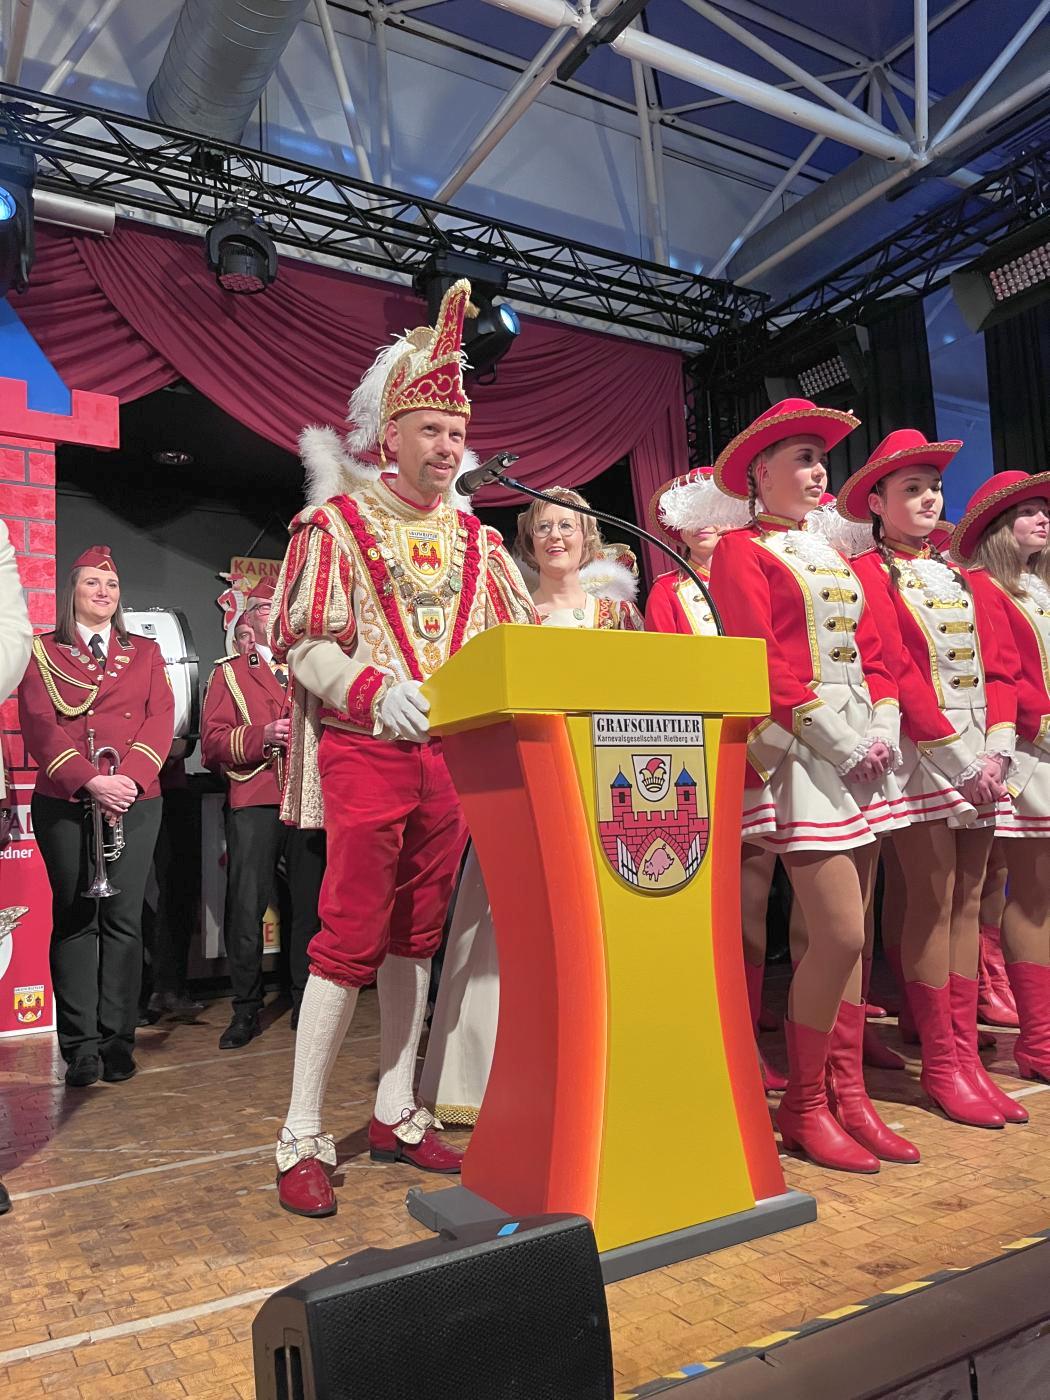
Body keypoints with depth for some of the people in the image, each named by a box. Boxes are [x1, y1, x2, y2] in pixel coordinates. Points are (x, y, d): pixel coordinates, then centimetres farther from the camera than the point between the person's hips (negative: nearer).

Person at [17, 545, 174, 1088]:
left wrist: (129, 778, -13)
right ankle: (80, 1045, 8)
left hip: (135, 802, 1)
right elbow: (38, 725, -3)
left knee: (123, 918, 0)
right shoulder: (43, 651, 9)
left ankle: (118, 1039, 9)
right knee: (74, 919, 1)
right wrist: (89, 781, -16)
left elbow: (160, 718, 3)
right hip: (64, 803, -1)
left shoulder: (145, 652, 14)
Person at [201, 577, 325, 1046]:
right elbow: (212, 742, 3)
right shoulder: (229, 672, 14)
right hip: (254, 802, -2)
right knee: (245, 908, -5)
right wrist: (264, 735, -13)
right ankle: (246, 1010, 9)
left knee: (310, 904, 2)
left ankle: (305, 1004, 15)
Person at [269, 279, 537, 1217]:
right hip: (364, 752, -5)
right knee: (352, 936, -6)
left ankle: (397, 1114, 23)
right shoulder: (336, 523, 0)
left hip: (454, 755, 5)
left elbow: (520, 639, 13)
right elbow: (301, 642, -7)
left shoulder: (475, 539, 14)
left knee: (419, 936, 10)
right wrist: (376, 691, -22)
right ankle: (302, 1140, 6)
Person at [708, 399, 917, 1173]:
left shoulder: (834, 556, 21)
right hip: (802, 751, -7)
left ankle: (848, 1094, 20)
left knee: (849, 933, 9)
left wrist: (883, 729, 0)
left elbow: (872, 651, 16)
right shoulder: (741, 551, -2)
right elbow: (758, 660, -12)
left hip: (865, 747, 8)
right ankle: (804, 1105, 7)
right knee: (840, 933, -10)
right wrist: (837, 739, -15)